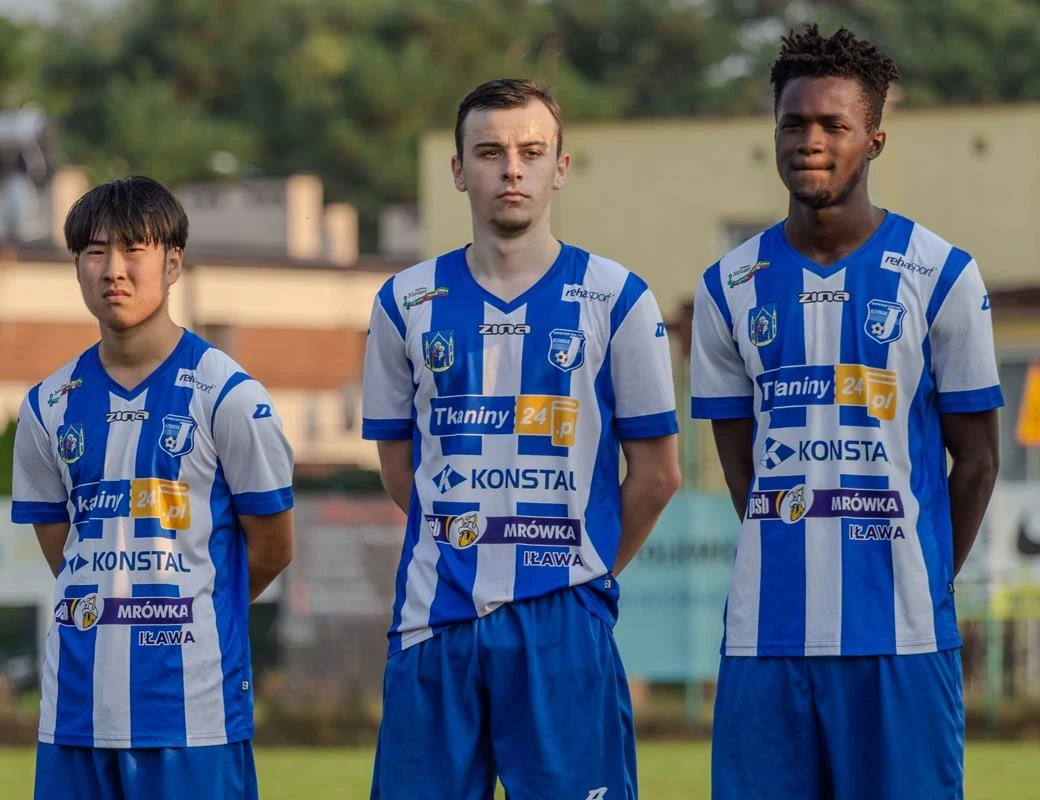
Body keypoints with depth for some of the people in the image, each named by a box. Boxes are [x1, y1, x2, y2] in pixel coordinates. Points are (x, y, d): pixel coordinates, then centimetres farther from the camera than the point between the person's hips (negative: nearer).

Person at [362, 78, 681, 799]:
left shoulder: (616, 300, 2)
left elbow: (656, 474, 5)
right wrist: (467, 550, 11)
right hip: (436, 621, 2)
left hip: (564, 628, -2)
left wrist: (586, 571, 10)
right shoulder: (407, 305, 8)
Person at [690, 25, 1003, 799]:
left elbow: (975, 459, 4)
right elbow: (740, 457, 14)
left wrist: (921, 586, 5)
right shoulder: (730, 288, 8)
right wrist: (796, 561, 8)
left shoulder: (942, 276, 0)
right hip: (766, 638, 3)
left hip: (901, 639, -2)